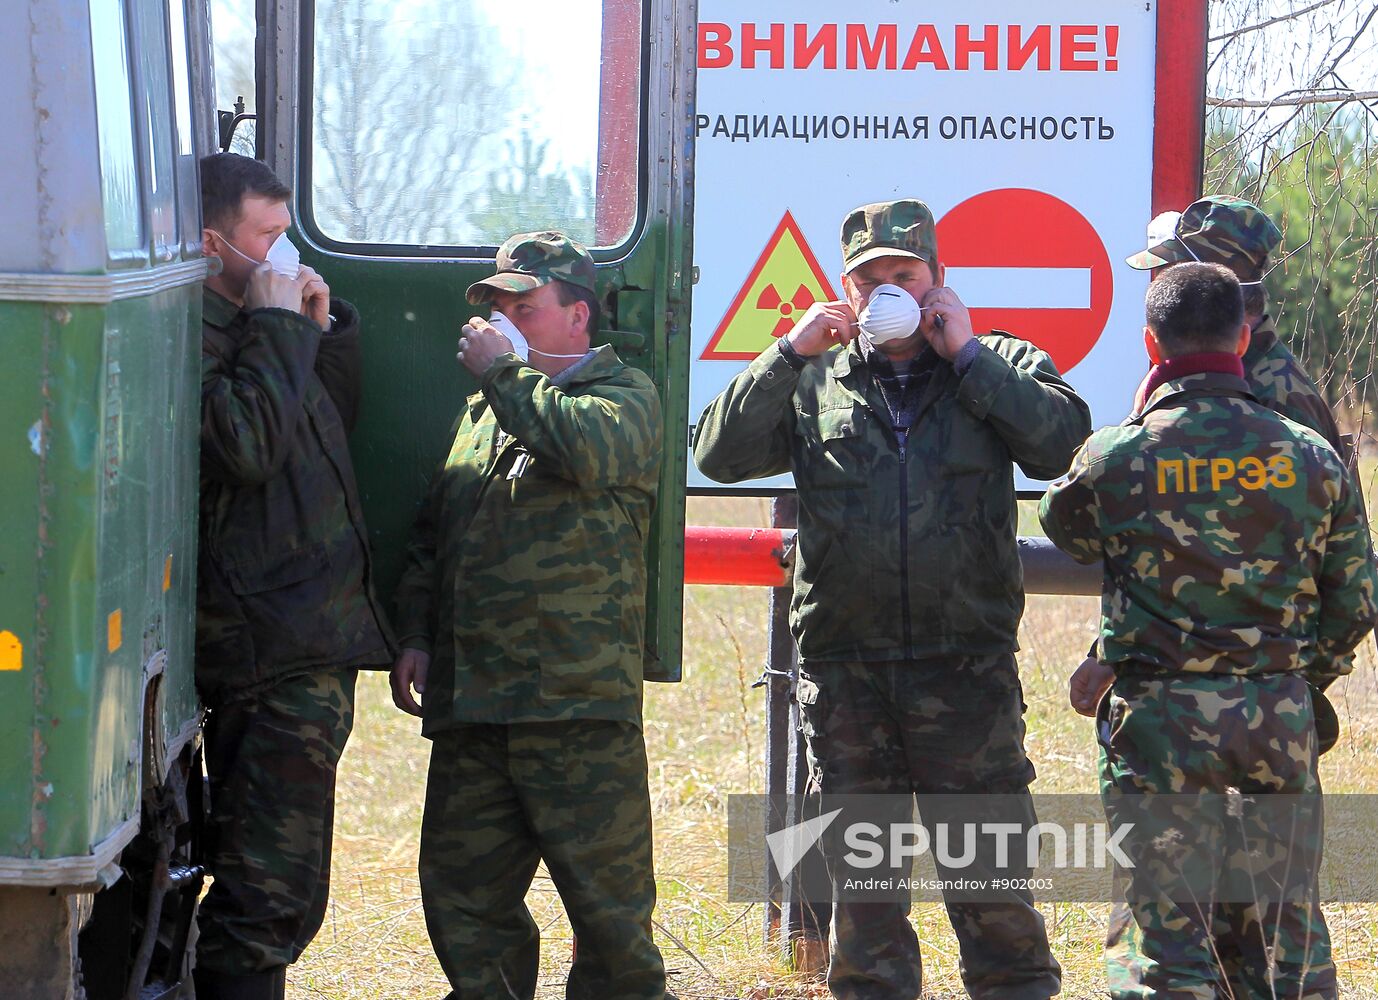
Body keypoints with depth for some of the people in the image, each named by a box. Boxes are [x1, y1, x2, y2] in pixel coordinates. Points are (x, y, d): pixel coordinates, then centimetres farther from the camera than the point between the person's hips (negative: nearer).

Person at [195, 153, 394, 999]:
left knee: (272, 895, 17)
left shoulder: (248, 327, 19)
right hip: (273, 651, -11)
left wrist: (325, 327, 13)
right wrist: (281, 327, -17)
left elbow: (336, 425, 29)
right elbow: (249, 443, -25)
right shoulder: (193, 335, -12)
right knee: (272, 899, -12)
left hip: (305, 649, 11)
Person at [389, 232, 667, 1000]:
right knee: (462, 895, 7)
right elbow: (431, 538, 29)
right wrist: (416, 636, 15)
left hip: (578, 705, -7)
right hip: (470, 706, 7)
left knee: (607, 902, -4)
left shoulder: (624, 392, 4)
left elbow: (590, 447, -20)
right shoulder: (483, 410, 24)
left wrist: (503, 372, -8)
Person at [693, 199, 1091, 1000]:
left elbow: (1067, 442, -10)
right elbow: (721, 453, 0)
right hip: (845, 667, 2)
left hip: (968, 666, -2)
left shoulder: (1000, 367, 9)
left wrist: (967, 355, -8)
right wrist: (792, 354, -7)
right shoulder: (815, 383, 11)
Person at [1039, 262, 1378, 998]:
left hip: (1159, 720, -2)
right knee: (1284, 933, 11)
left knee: (1169, 936, 2)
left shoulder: (1116, 456, -8)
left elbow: (1064, 527, 14)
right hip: (1280, 720, 3)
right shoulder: (1310, 458, 0)